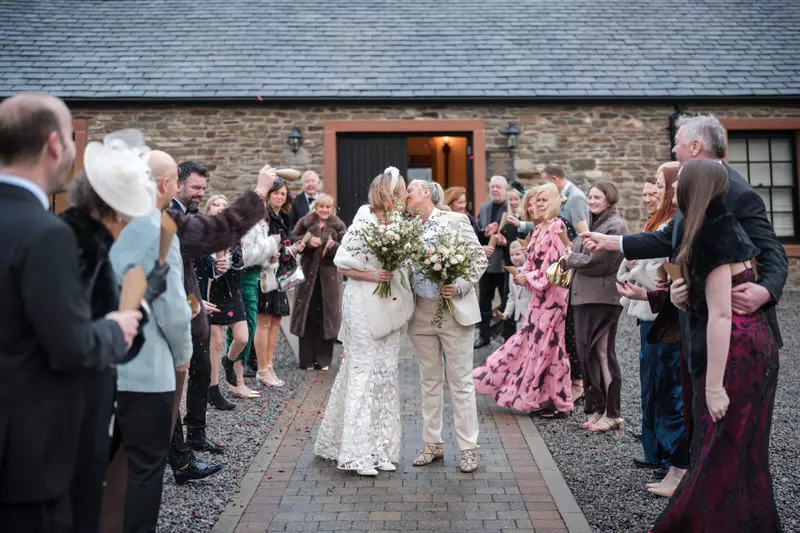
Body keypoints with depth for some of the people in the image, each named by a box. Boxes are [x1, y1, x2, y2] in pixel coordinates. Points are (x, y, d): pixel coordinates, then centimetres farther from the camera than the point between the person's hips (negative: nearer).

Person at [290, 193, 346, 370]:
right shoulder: (306, 222, 5)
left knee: (326, 315, 2)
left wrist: (333, 245, -20)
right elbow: (294, 239, 3)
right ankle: (307, 359, 11)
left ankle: (324, 359, 12)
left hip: (329, 276, 0)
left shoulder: (338, 226, 5)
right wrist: (308, 241, -13)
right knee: (308, 316, 2)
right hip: (308, 274, 0)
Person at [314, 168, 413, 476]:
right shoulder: (364, 223, -10)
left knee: (386, 374, 8)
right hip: (364, 306, -7)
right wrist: (370, 276, -19)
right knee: (363, 372, -5)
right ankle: (357, 452, 3)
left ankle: (380, 448, 17)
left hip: (391, 308, 7)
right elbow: (342, 265, -8)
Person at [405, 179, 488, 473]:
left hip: (454, 311, -4)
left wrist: (461, 287, -15)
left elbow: (480, 258, -4)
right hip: (421, 313, 5)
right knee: (430, 381, 13)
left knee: (461, 382, 1)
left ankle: (468, 448, 11)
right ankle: (432, 443, 24)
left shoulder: (455, 220, -3)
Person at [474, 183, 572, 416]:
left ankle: (556, 400, 11)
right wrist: (522, 276, -1)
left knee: (546, 344, -2)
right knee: (530, 341, 11)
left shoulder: (557, 227, -12)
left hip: (552, 294, -9)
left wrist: (529, 278, -12)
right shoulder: (539, 229, 14)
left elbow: (555, 264, -18)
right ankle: (540, 397, 21)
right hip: (538, 294, 9)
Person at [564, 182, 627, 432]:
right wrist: (572, 256, -4)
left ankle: (612, 414, 6)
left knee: (602, 354, -3)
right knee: (587, 352, 10)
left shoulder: (615, 226, -11)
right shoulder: (594, 223, 17)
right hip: (584, 296, 8)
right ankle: (598, 408, 20)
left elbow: (596, 262, -16)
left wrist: (571, 258, -2)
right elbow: (575, 252, 17)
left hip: (602, 298, -8)